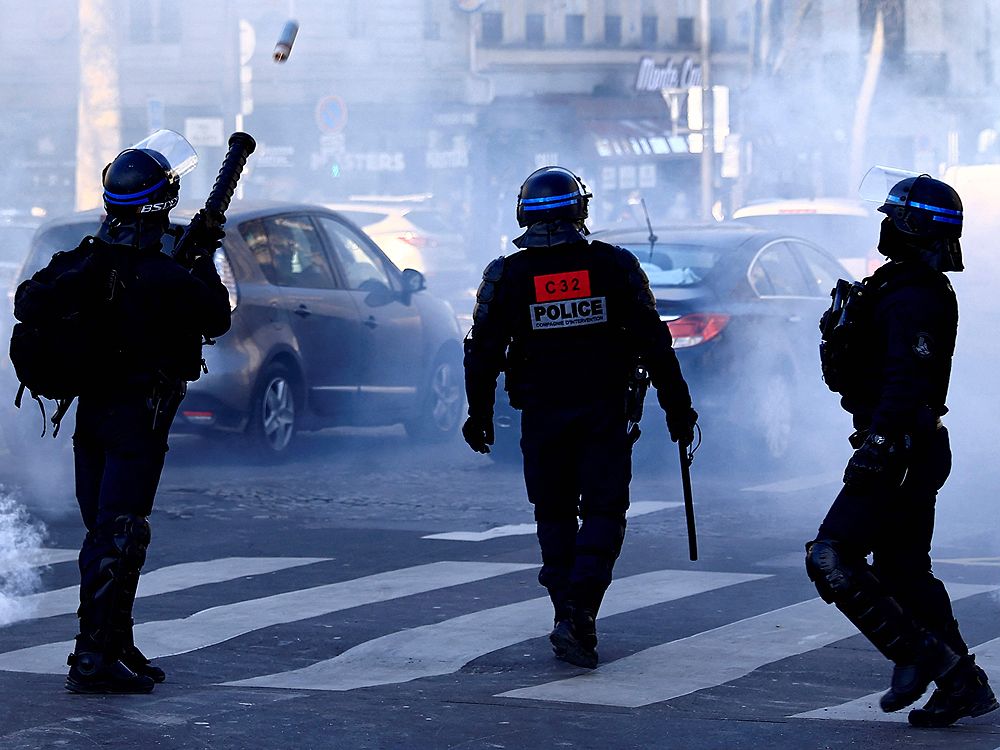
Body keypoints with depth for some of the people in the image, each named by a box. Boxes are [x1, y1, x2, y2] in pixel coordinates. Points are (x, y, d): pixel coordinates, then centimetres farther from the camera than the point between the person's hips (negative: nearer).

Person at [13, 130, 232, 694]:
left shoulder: (85, 260, -1)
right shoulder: (163, 276, -19)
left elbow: (27, 304, -1)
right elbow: (217, 320, -6)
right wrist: (204, 260, 6)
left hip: (91, 413, 7)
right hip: (138, 417, -7)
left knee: (106, 534, 15)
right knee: (119, 536, -7)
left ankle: (118, 647, 23)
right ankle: (93, 658, -10)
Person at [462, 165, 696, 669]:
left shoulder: (507, 275, -1)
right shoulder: (614, 266, -3)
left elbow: (483, 352, 3)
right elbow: (654, 343, -1)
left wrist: (479, 415, 15)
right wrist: (677, 407, 6)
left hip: (541, 415, 1)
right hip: (603, 412, -1)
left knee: (555, 515, 14)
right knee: (604, 511, 2)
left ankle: (567, 612, 9)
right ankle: (580, 615, -16)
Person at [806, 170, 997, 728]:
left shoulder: (910, 299, -18)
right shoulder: (912, 288, 15)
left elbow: (907, 382, -29)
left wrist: (878, 443, -35)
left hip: (901, 453, -11)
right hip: (915, 449, 11)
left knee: (832, 559, -12)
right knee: (904, 572, 16)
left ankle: (920, 656, -12)